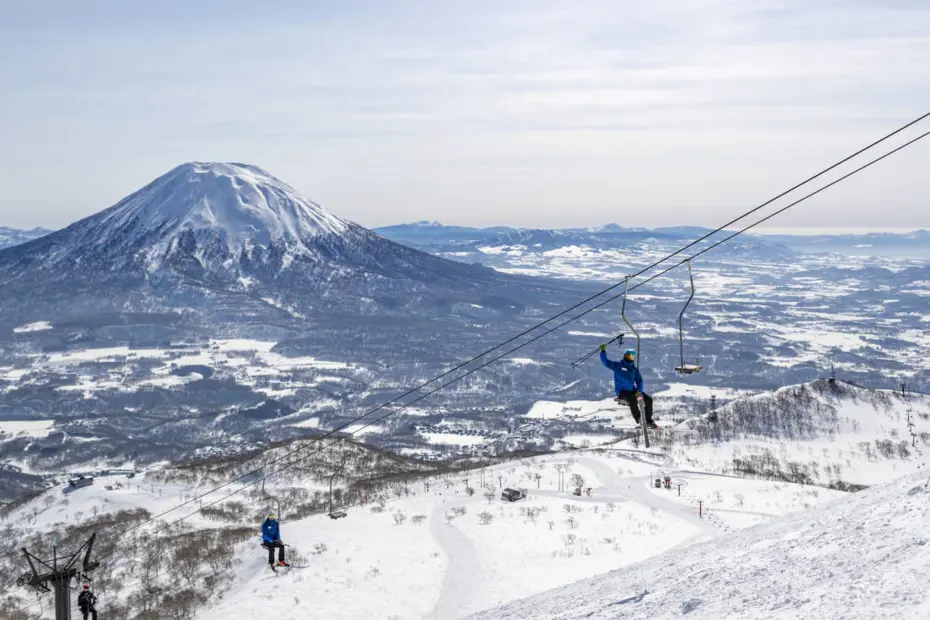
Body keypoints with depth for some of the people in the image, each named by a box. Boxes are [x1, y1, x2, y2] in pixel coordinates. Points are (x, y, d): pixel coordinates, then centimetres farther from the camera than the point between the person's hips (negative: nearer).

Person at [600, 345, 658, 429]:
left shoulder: (634, 369, 13)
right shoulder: (617, 365, 0)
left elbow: (639, 381, 11)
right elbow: (605, 361, -6)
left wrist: (639, 391, -8)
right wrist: (603, 351, -20)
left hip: (632, 390, 6)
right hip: (622, 391, -6)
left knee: (649, 399, -8)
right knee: (633, 400, -35)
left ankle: (648, 421, 0)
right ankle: (639, 420, -27)